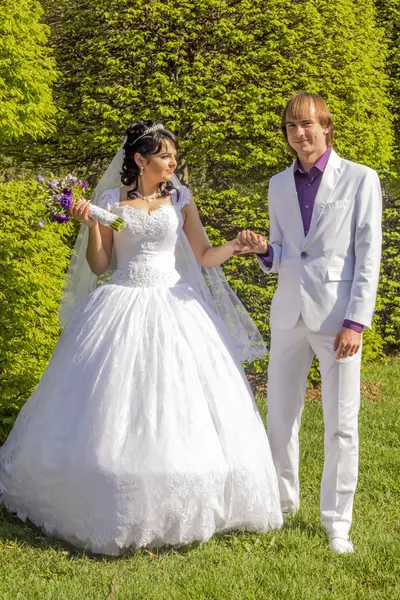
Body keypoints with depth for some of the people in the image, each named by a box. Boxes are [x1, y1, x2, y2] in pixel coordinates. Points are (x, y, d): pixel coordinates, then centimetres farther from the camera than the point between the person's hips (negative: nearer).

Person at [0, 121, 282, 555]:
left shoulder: (180, 199, 6)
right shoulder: (111, 201, 3)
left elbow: (204, 256, 5)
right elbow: (100, 266, 3)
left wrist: (236, 245, -12)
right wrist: (90, 224, -11)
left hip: (173, 307, 1)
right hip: (122, 306, -1)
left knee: (177, 406, -1)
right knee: (113, 412, -1)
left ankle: (179, 506, 13)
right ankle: (110, 506, 14)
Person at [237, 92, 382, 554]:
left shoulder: (360, 179, -2)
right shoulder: (279, 185, 10)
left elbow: (368, 256, -6)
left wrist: (356, 322, -13)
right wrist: (263, 249, -7)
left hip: (337, 314, -4)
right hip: (289, 312, 4)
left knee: (341, 424, 0)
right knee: (280, 416, 10)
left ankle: (337, 522, 13)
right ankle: (282, 499, 30)